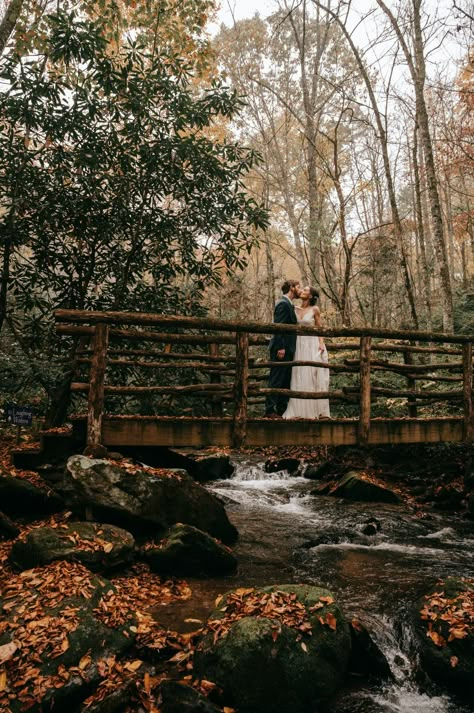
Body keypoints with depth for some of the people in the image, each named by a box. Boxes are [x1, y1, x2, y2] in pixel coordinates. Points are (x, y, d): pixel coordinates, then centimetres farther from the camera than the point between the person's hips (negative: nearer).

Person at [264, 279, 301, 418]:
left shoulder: (288, 304, 20)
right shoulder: (283, 303, -11)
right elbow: (279, 327, -19)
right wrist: (281, 347, -23)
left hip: (287, 349, 10)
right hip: (282, 349, -10)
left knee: (286, 381, 11)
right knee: (276, 380, -7)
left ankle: (282, 410, 16)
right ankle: (269, 410, -3)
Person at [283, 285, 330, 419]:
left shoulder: (315, 309, -1)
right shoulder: (296, 309, 11)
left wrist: (321, 343, -12)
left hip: (313, 344, -4)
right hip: (299, 345, 4)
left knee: (313, 377, -3)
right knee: (299, 377, 2)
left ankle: (315, 410, 4)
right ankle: (301, 410, 7)